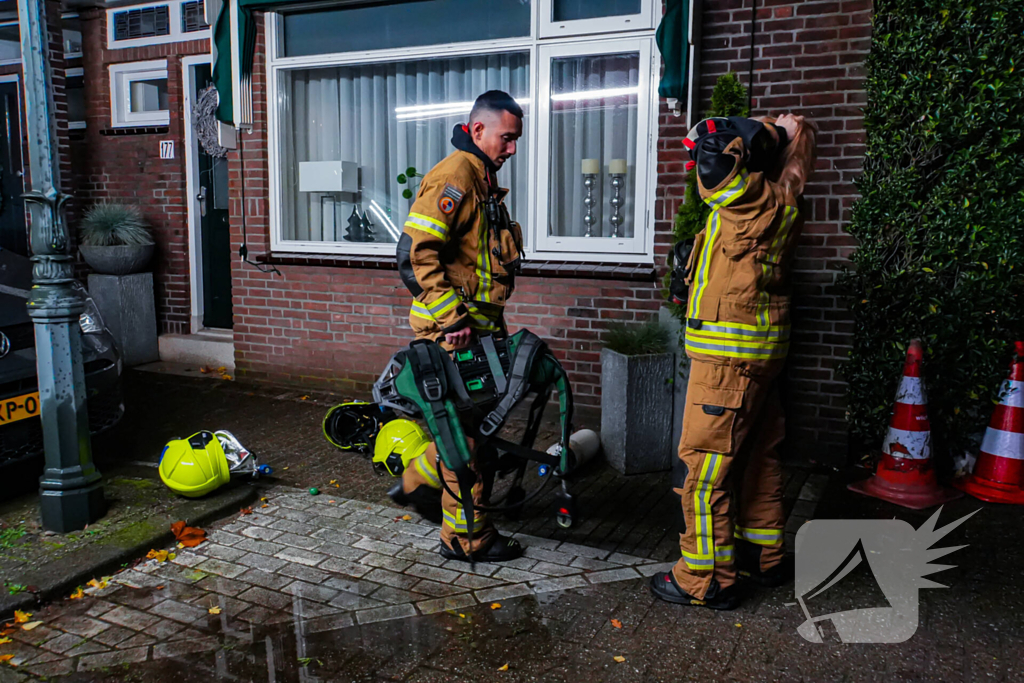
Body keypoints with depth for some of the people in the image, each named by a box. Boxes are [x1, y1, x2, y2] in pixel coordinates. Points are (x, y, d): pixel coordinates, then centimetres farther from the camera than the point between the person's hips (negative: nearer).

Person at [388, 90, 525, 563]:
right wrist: (452, 319, -24)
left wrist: (492, 320, 24)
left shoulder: (483, 180, 17)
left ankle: (418, 481, 38)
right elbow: (415, 255, -24)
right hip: (452, 331, -10)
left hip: (476, 325, 10)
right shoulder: (454, 178, -15)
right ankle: (466, 537, 11)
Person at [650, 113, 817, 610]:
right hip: (762, 350, 10)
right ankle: (765, 557, 32)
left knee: (702, 464, -3)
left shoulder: (754, 197, -15)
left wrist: (767, 132, -9)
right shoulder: (781, 205, 12)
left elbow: (714, 148, -22)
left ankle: (706, 579, 6)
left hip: (730, 354, -10)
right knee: (756, 456, 19)